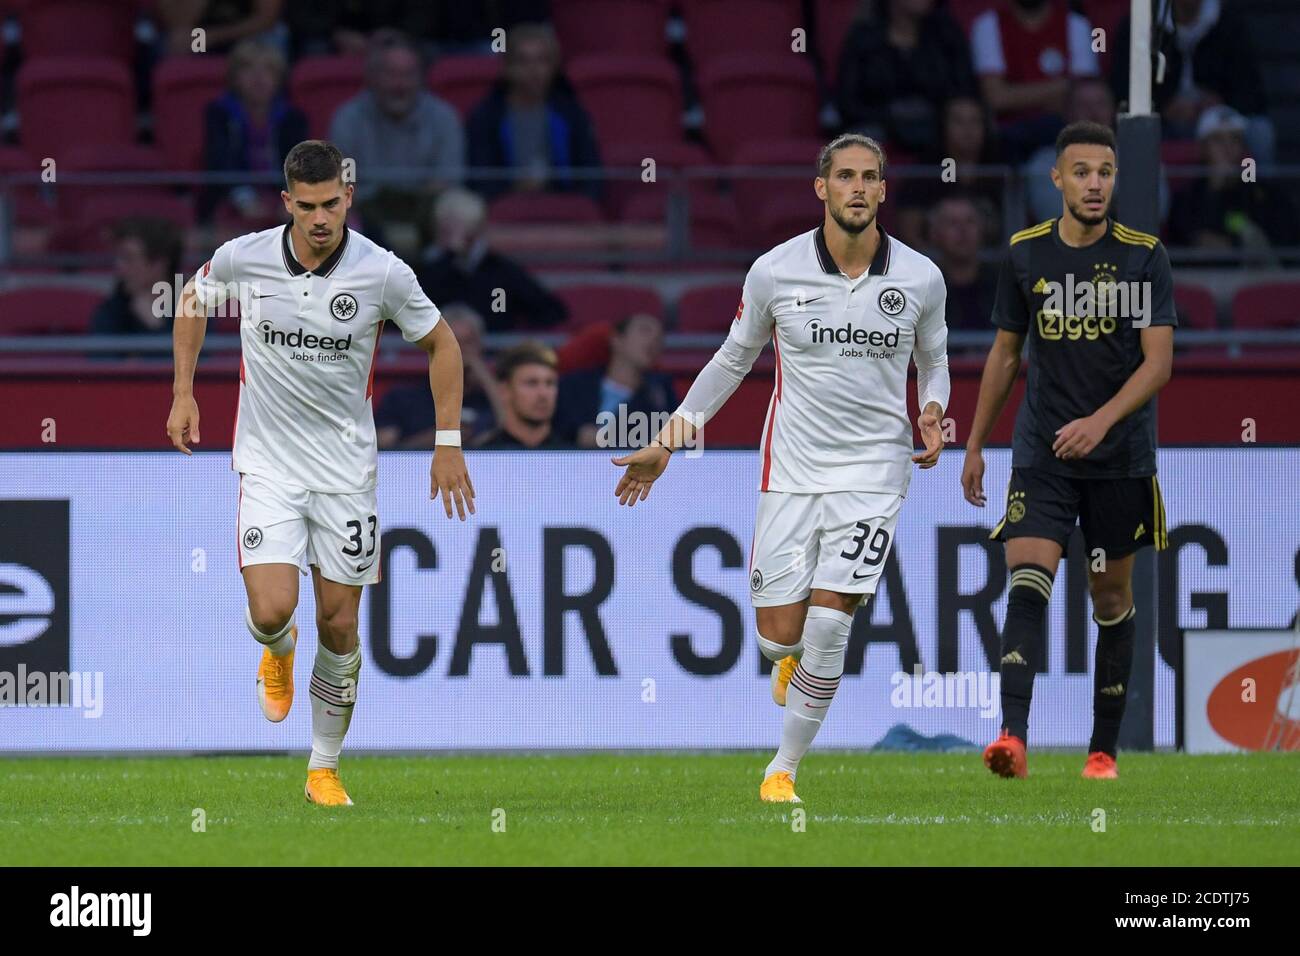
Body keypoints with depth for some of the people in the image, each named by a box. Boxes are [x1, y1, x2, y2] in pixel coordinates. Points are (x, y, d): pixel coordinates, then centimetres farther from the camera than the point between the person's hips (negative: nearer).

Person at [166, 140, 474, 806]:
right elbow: (193, 299, 12)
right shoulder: (242, 259, -11)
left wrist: (448, 444, 0)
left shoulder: (383, 273, -13)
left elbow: (440, 343, 4)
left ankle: (324, 768, 20)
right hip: (267, 461, 0)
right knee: (271, 611, -16)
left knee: (339, 625, 3)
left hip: (347, 465, 0)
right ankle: (278, 652, 23)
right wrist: (184, 394, 8)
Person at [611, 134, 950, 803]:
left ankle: (784, 769, 5)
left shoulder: (920, 278, -3)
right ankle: (792, 657, 38)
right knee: (779, 636, -2)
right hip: (790, 470, 1)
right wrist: (668, 441, 11)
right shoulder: (774, 272, -4)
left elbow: (934, 360, 16)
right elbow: (733, 358, 11)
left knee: (827, 628, -11)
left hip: (873, 469, -1)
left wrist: (932, 412, -6)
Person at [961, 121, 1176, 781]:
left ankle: (1104, 748, 18)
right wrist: (975, 444, 14)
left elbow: (1158, 361, -9)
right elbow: (1005, 354, 14)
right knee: (1028, 583, -17)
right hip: (1041, 454, 0)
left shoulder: (1144, 257, -4)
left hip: (1120, 455, 0)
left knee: (1111, 598, 7)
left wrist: (1101, 420, -24)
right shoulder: (1024, 254, 3)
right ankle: (1014, 739, -29)